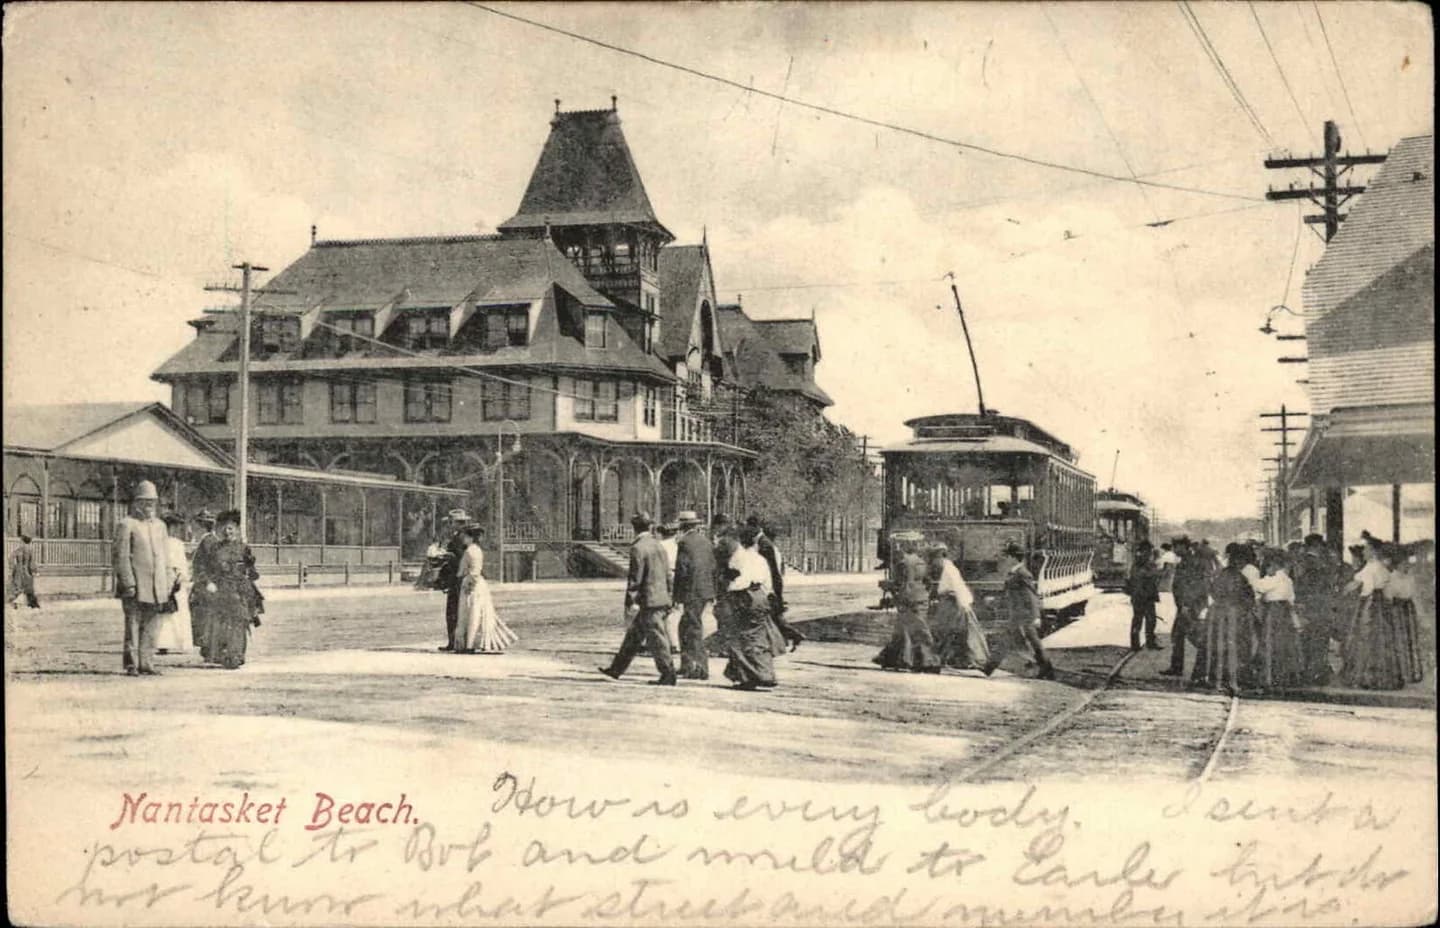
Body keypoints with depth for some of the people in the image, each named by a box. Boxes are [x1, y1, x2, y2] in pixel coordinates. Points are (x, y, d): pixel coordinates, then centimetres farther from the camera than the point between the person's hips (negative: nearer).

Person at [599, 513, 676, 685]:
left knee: (657, 639, -3)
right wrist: (667, 597, 23)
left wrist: (630, 604, -13)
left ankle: (668, 675, 0)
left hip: (647, 601, -9)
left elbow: (635, 579, -16)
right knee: (634, 635, 15)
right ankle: (616, 669, 23)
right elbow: (667, 575, 16)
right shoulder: (658, 546, 12)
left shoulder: (638, 548, -14)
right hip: (661, 599, 9)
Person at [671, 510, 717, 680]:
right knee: (685, 626, 18)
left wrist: (676, 596, -8)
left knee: (695, 629, -1)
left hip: (692, 591, -7)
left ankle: (701, 669, -2)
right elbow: (713, 568, 14)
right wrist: (712, 594, 19)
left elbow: (681, 571, -14)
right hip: (706, 591, 7)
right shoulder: (706, 541, 11)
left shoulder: (684, 543, -11)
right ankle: (687, 665, 22)